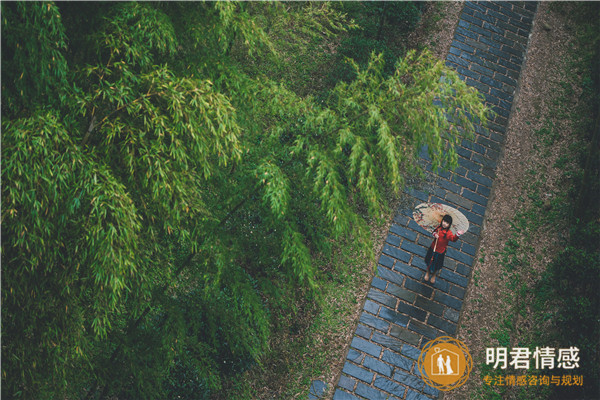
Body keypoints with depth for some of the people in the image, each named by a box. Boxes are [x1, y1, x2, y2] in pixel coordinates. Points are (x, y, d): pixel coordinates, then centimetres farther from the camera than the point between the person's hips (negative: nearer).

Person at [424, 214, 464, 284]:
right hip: (433, 248, 4)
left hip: (440, 251, -4)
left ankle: (433, 275, 46)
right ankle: (427, 272, 51)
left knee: (437, 265, 17)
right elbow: (434, 231, 11)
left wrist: (457, 234, -60)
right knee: (429, 261, 22)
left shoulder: (448, 233, -26)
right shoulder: (439, 228, -10)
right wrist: (435, 234, -13)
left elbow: (453, 239, -42)